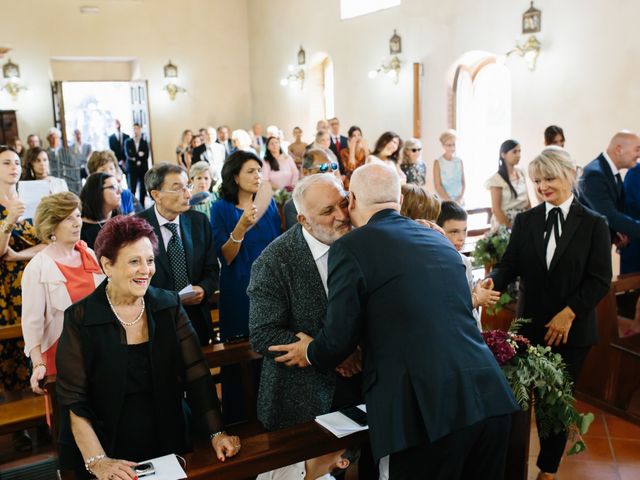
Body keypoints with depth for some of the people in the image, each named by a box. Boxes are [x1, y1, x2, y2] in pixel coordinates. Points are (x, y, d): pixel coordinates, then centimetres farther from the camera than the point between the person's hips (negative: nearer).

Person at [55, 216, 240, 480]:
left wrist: (217, 433, -14)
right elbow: (73, 399, -12)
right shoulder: (80, 319, -12)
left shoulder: (169, 306, -4)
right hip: (110, 456, -2)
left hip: (169, 448, 3)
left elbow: (196, 373, -6)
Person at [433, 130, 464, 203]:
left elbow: (463, 182, 10)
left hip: (459, 201, 3)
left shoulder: (459, 161, 7)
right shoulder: (438, 162, -3)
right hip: (444, 202, -3)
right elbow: (437, 186, -6)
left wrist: (461, 198, -4)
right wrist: (449, 201, -11)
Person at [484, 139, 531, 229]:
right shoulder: (497, 179, -12)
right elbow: (496, 209, -14)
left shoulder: (521, 173, 6)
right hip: (504, 224, -5)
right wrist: (510, 228, -14)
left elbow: (527, 199, 12)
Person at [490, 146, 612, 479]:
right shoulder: (524, 221, 5)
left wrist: (568, 314, -16)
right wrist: (491, 284, -26)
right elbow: (510, 264, -5)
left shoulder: (593, 224, -1)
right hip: (530, 327, 2)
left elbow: (599, 280, -6)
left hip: (572, 330, -1)